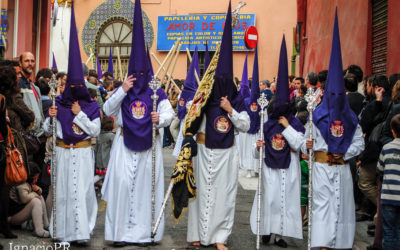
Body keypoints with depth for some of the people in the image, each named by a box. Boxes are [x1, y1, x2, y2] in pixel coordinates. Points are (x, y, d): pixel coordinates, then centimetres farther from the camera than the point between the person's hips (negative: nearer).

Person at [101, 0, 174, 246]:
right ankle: (121, 231, 3)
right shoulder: (123, 91, 5)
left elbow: (169, 113, -6)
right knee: (122, 184, -6)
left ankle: (144, 231, 9)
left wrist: (161, 119, -28)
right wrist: (122, 91, -16)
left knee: (146, 185, 1)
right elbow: (108, 110, -5)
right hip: (125, 144, 1)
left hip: (148, 144, 0)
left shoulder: (156, 92, 2)